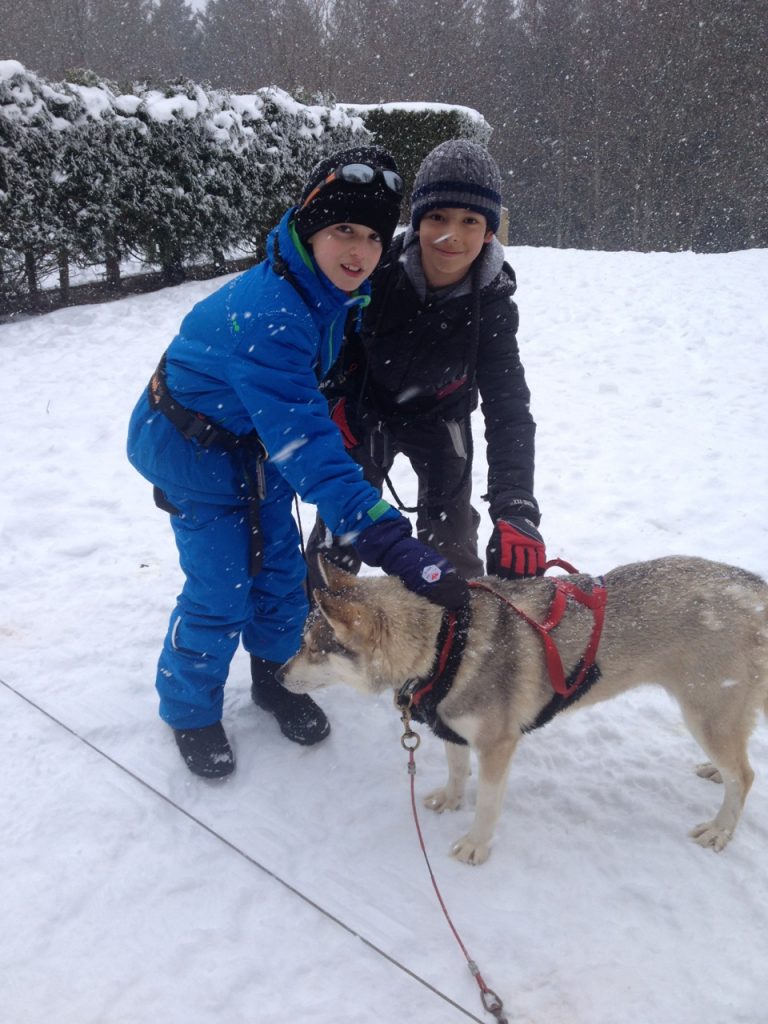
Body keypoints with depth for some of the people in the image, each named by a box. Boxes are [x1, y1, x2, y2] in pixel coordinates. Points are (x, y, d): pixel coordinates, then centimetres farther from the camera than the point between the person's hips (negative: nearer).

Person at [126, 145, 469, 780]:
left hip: (262, 442, 7)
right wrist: (396, 548, -50)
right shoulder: (266, 315, -38)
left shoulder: (344, 293, -11)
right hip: (194, 448, -7)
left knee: (280, 567, 12)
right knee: (220, 591, -3)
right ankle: (191, 710, 23)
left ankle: (276, 678, 36)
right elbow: (306, 447, -45)